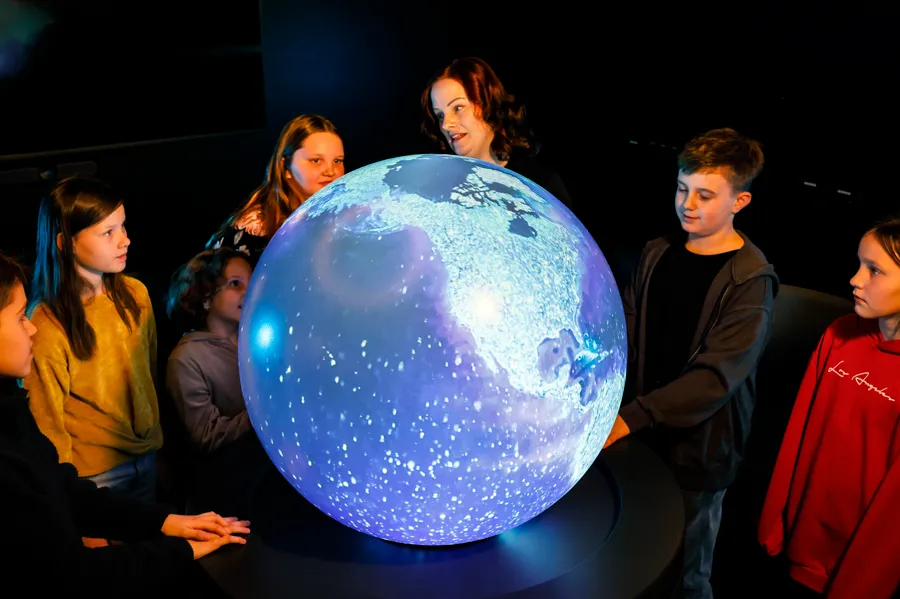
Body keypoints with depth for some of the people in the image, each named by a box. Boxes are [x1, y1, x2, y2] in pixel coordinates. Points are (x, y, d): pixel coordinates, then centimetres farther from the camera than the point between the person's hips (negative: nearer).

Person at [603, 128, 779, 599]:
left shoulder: (750, 280, -15)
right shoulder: (657, 254, 3)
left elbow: (716, 378, -23)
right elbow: (623, 334, 3)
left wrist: (629, 417, -29)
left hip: (699, 446, -4)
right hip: (642, 434, 5)